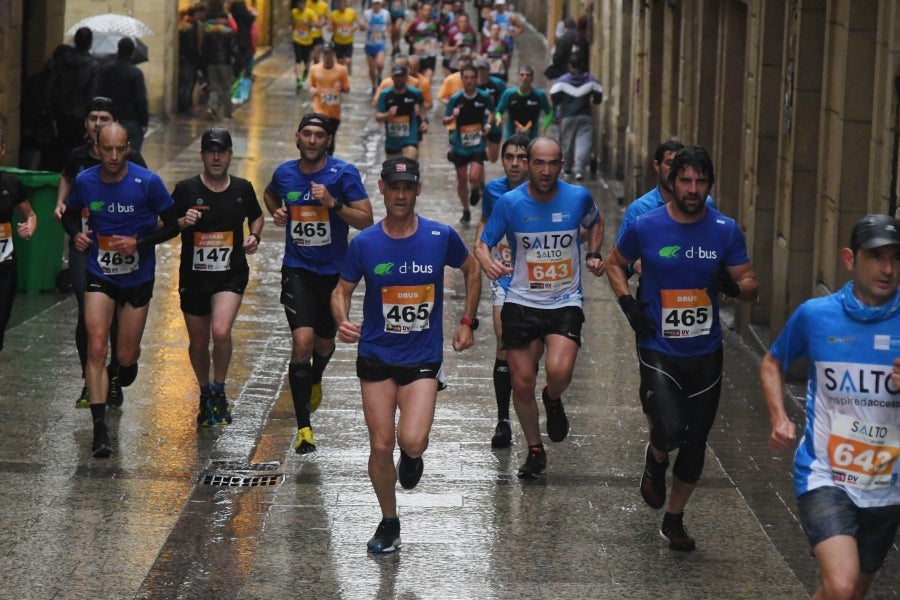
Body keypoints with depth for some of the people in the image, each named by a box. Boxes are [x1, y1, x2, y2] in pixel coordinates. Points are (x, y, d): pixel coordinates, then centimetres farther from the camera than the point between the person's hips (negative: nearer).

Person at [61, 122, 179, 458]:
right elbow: (71, 214, 13)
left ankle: (127, 366, 48)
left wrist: (139, 243, -21)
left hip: (138, 277, -1)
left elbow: (172, 226, -6)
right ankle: (99, 429, -13)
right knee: (96, 348, -13)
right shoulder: (85, 181, -6)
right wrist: (76, 234, -10)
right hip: (100, 277, 1)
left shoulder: (148, 182, -14)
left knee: (126, 355, 7)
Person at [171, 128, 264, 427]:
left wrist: (254, 237, 1)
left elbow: (256, 216, 20)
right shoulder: (186, 189, -5)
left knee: (221, 332, -23)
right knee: (198, 343, 11)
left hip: (231, 275, -1)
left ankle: (219, 391, 0)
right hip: (193, 276, 1)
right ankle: (205, 394, 38)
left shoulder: (242, 189, 1)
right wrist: (183, 222, -18)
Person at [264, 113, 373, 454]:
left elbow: (366, 220, -14)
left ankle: (315, 380, 57)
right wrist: (276, 212, 2)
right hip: (297, 270, 0)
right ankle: (303, 428, -13)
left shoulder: (343, 174, -11)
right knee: (302, 341, -17)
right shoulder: (285, 173, -1)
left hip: (334, 272, 0)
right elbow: (270, 194, 23)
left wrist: (333, 203, -26)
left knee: (324, 342, 19)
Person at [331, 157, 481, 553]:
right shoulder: (364, 244, -6)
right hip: (376, 357, 1)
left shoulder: (441, 237, -6)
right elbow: (342, 290, 5)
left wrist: (467, 322, 9)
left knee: (412, 442, -18)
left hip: (423, 358, -1)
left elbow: (471, 271, 13)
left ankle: (412, 456, 21)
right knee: (381, 446, 2)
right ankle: (389, 523, 23)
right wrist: (342, 321, -16)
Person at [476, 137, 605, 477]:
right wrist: (488, 264, -24)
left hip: (565, 302, 0)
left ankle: (553, 400, 15)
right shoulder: (510, 203, -8)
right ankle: (535, 452, 24)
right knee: (522, 383, 2)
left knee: (559, 371, -23)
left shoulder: (578, 197, -4)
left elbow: (595, 223, 18)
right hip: (521, 302, 1)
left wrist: (593, 255, 3)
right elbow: (483, 244, -2)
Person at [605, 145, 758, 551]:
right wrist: (627, 303, -4)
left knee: (695, 443, 8)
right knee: (671, 430, -22)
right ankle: (656, 459, 16)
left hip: (705, 353, 3)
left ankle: (674, 520, 29)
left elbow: (751, 285, 4)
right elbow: (615, 263, 12)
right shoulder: (646, 228, -5)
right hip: (658, 349, -3)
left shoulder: (726, 231, -1)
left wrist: (735, 287, -20)